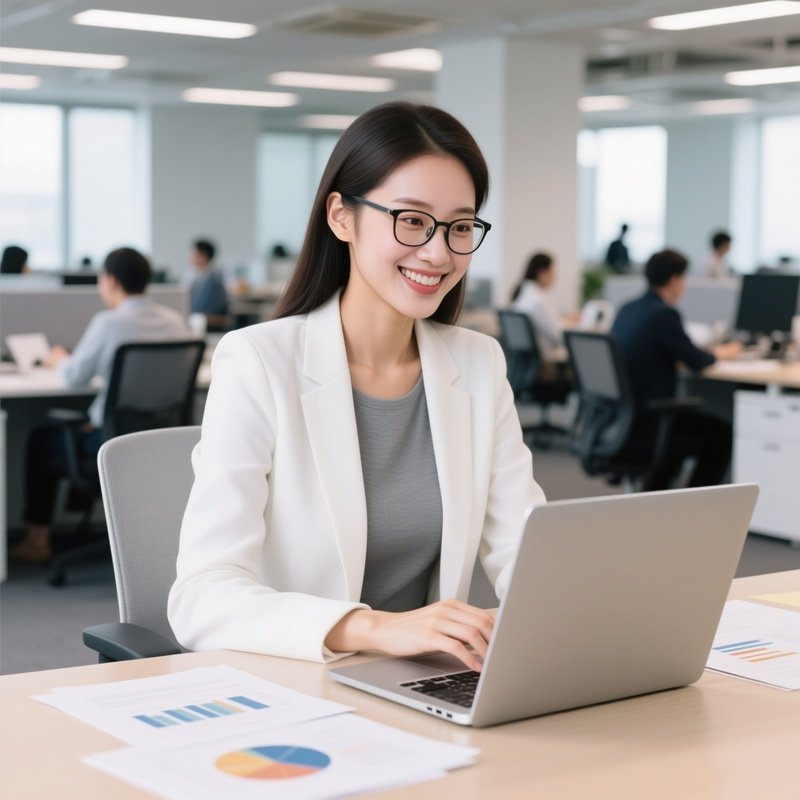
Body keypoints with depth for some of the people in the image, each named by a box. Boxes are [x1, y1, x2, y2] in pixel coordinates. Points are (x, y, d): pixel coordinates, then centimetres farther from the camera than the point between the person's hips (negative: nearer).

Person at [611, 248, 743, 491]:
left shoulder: (627, 309, 9)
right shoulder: (665, 314, -16)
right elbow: (697, 362, -9)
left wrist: (709, 352, 25)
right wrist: (720, 353, 13)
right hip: (642, 427, -9)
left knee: (688, 422, 33)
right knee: (721, 433, 8)